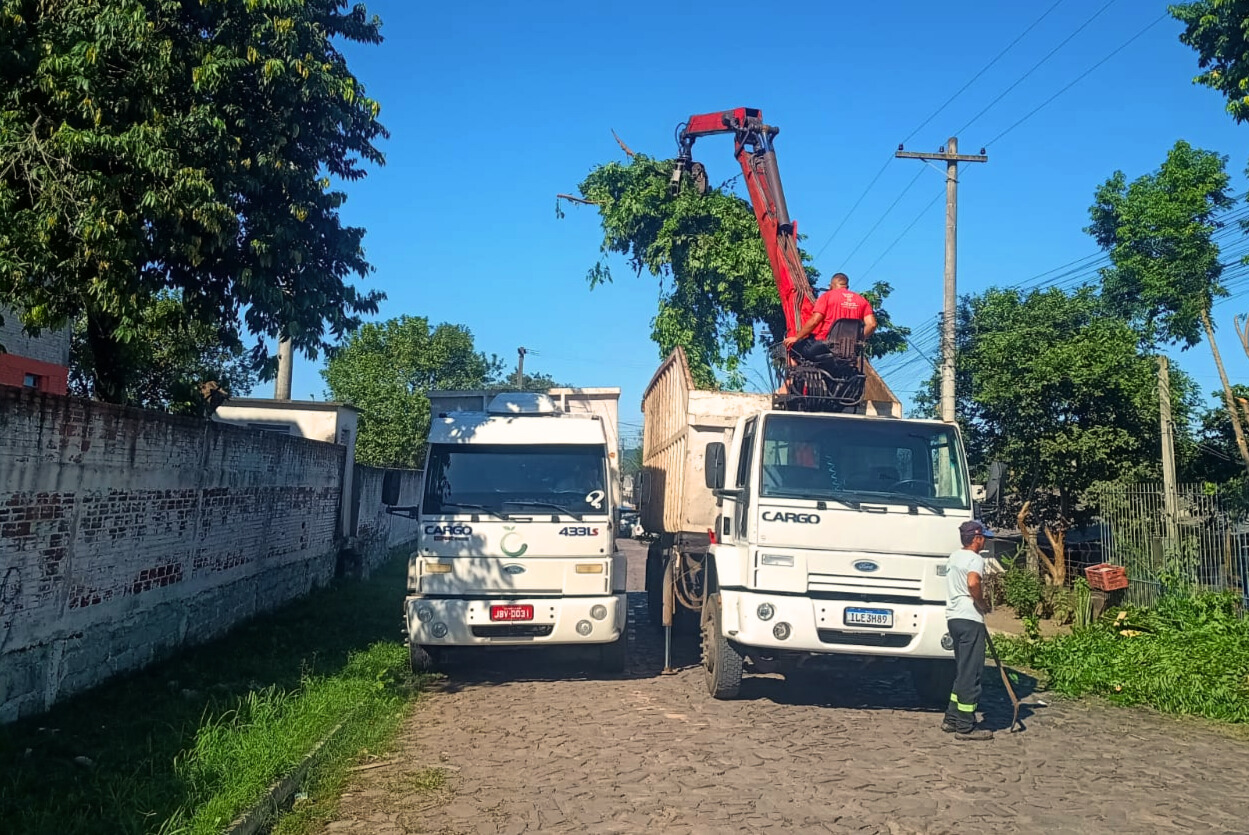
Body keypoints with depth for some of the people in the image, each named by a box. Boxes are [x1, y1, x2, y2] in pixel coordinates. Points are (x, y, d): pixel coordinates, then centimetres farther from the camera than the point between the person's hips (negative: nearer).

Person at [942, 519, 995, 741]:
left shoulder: (953, 558, 17)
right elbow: (973, 583, -31)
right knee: (971, 673, -4)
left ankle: (952, 719, 22)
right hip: (970, 619, -9)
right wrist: (983, 604, -15)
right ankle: (965, 727, 0)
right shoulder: (975, 559, -12)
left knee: (962, 670, 18)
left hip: (953, 617, 9)